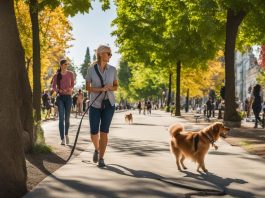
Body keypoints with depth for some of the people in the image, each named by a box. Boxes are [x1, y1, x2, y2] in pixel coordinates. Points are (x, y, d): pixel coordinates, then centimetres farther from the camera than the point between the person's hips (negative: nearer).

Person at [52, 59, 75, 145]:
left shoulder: (70, 74, 4)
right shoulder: (56, 75, 2)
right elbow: (54, 86, 4)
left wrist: (71, 89, -8)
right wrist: (59, 90, -17)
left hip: (68, 97, 1)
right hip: (60, 97, -1)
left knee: (67, 118, 6)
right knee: (61, 118, -10)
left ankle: (66, 134, 31)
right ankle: (62, 138, -10)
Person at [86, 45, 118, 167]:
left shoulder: (112, 70, 2)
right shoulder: (91, 69, -4)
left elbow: (116, 87, 9)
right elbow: (88, 88, -3)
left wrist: (109, 88, -14)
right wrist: (100, 89, -19)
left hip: (108, 104, 1)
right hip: (95, 104, -1)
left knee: (104, 132, -6)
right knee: (94, 133, -1)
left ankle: (101, 158, 3)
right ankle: (97, 149, 30)